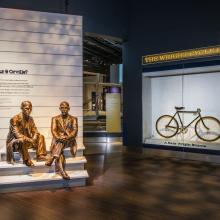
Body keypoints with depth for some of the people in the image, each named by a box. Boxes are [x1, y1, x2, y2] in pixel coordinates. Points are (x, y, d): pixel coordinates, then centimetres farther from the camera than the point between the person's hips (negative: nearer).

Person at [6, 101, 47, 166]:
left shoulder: (30, 119, 4)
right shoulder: (15, 119, -18)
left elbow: (35, 131, 4)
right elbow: (17, 134, -25)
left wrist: (34, 138, -19)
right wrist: (30, 140, -31)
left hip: (27, 141, 7)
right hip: (14, 142, -7)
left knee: (40, 137, -6)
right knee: (22, 140, -39)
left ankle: (40, 155, -15)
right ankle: (26, 160, -27)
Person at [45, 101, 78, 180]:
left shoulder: (73, 119, 12)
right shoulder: (55, 118, 15)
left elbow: (75, 130, -2)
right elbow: (53, 130, 1)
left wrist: (67, 137, -22)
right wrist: (58, 137, -22)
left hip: (69, 140, 0)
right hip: (58, 139, 1)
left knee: (62, 141, -37)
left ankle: (52, 158, -46)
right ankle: (61, 170, -46)